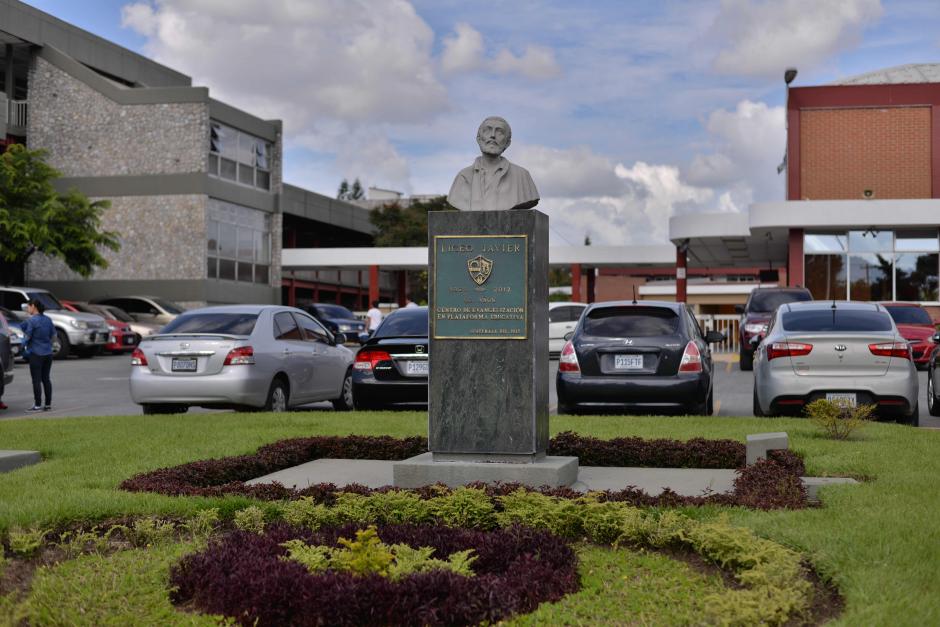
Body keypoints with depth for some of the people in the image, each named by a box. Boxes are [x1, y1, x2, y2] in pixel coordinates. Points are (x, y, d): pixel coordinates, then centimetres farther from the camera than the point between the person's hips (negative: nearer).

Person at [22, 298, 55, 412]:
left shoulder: (32, 320, -13)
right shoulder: (48, 319, 7)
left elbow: (27, 336, -11)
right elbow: (53, 334, 11)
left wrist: (24, 346, 8)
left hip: (36, 353, -7)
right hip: (48, 352, 7)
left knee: (36, 380, -2)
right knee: (46, 378, 11)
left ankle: (37, 405, -1)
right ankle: (48, 404, 13)